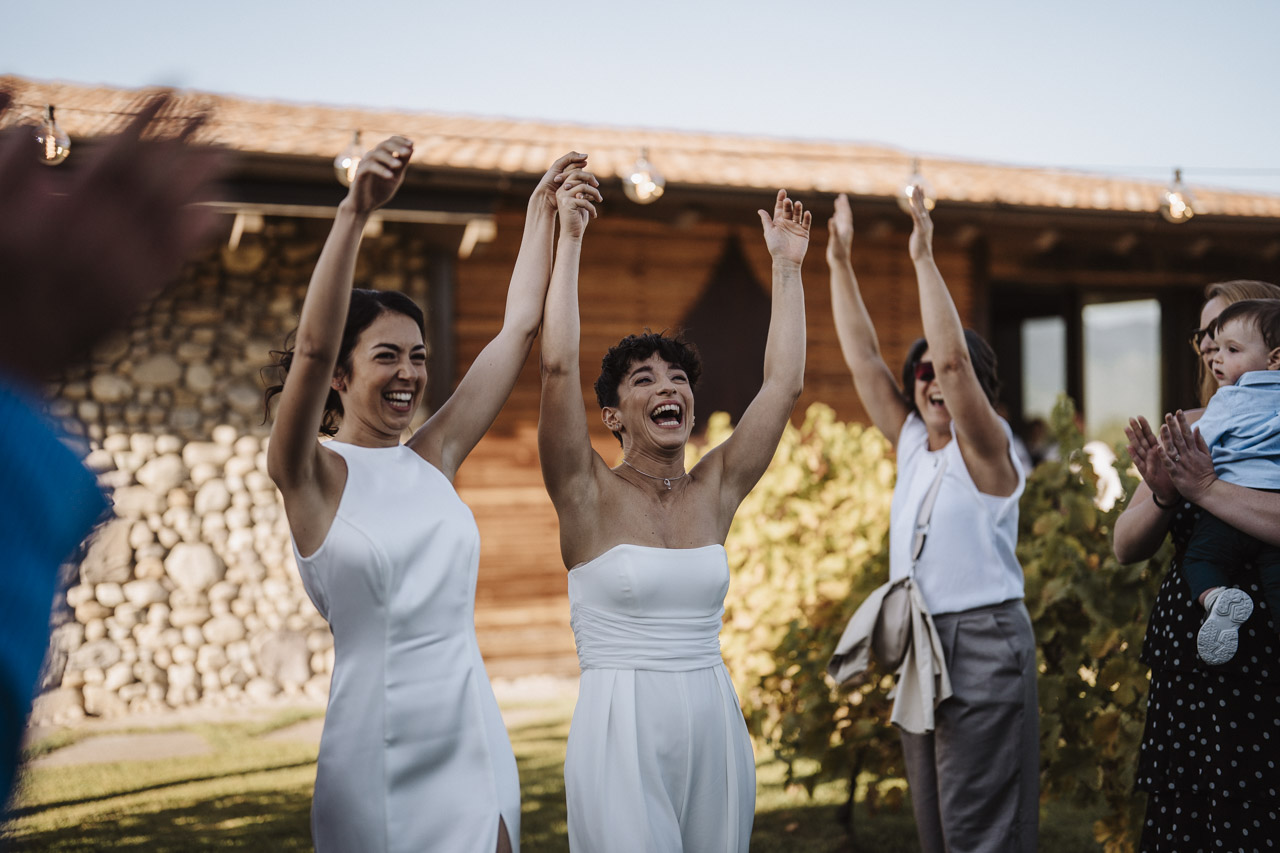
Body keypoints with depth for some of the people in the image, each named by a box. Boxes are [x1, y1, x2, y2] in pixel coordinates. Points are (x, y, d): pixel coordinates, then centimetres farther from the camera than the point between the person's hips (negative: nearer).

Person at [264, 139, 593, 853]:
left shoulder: (434, 460, 9)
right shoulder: (312, 474, -5)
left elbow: (519, 327, 11)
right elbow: (313, 348, -22)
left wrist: (544, 211, 12)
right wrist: (355, 213, -30)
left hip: (471, 738, 5)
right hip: (375, 736, -5)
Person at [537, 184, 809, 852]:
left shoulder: (714, 491, 8)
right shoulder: (589, 494, -4)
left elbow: (784, 382, 7)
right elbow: (558, 365, -15)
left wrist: (787, 265, 9)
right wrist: (569, 241, -13)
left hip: (714, 726, 4)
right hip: (620, 728, -4)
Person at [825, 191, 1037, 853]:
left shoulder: (987, 448, -7)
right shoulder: (911, 444, 11)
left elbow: (954, 357, -22)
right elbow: (863, 359, 12)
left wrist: (924, 259, -20)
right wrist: (840, 263, 10)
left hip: (983, 643, -7)